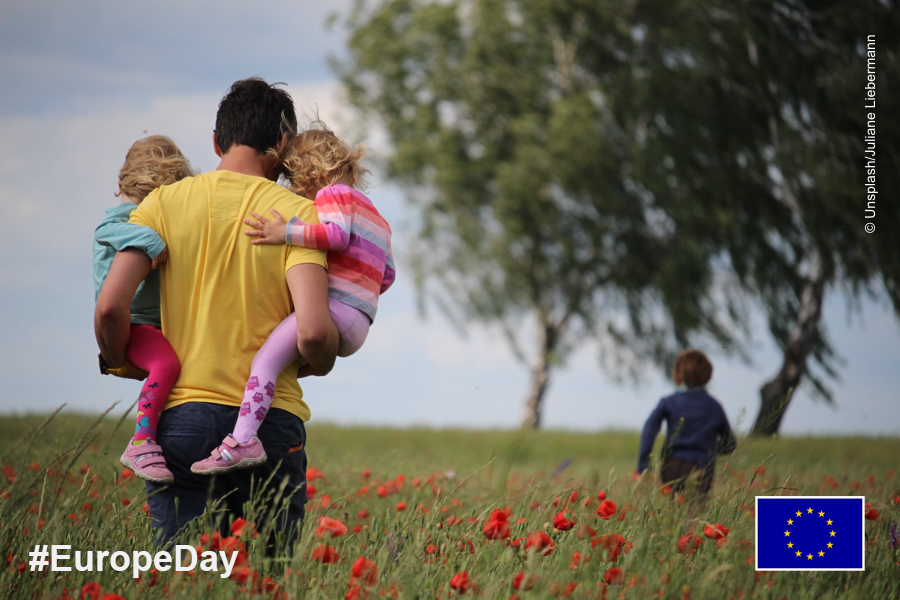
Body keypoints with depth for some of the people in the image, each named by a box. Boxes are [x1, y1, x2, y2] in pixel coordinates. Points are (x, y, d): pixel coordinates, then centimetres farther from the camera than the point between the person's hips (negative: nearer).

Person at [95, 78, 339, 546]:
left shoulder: (165, 202, 4)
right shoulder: (297, 213, -1)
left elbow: (110, 306, -6)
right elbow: (312, 332, -13)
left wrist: (122, 365, 14)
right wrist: (320, 365, 10)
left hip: (182, 415, 1)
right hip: (270, 420, -1)